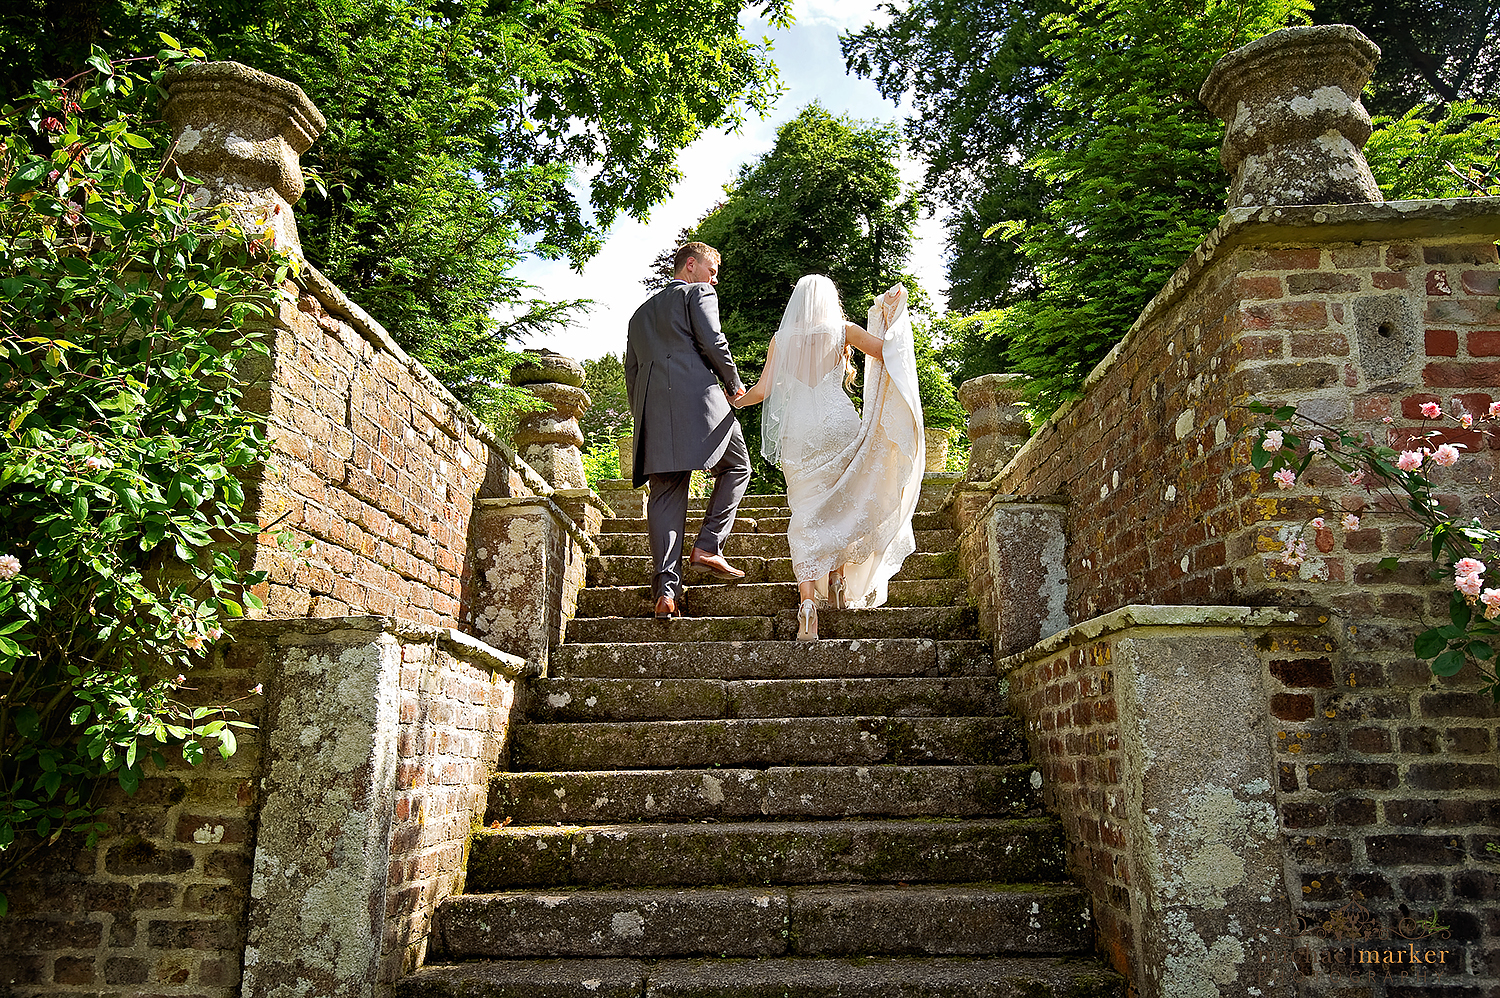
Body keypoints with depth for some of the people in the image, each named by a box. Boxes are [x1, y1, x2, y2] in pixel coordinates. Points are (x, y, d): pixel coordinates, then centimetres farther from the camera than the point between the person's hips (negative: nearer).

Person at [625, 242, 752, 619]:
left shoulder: (641, 312, 30)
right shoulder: (698, 294, 11)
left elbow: (631, 370, 25)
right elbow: (712, 342, -4)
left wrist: (643, 416, 25)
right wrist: (734, 383, 8)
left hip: (651, 409, 6)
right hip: (698, 397, -5)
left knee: (665, 495, -1)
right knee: (736, 467, 12)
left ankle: (667, 587, -11)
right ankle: (707, 547, -1)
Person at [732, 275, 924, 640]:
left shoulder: (781, 338, 8)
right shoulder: (843, 330, 6)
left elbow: (763, 390, 4)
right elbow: (887, 353, -2)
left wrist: (737, 401, 24)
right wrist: (891, 316, 14)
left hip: (796, 430, 0)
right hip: (839, 423, 0)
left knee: (805, 516, -1)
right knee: (840, 506, 20)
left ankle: (807, 603, -13)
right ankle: (837, 577, 18)